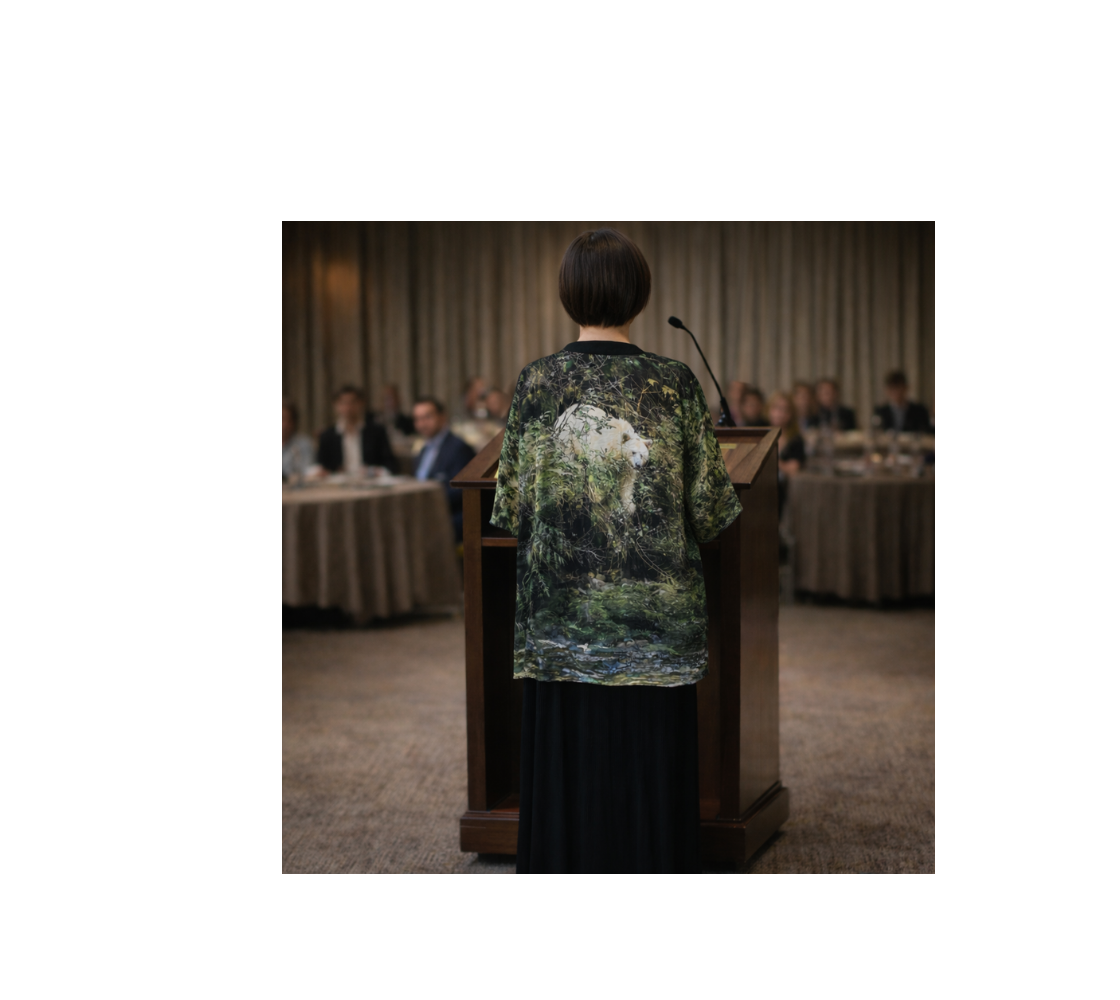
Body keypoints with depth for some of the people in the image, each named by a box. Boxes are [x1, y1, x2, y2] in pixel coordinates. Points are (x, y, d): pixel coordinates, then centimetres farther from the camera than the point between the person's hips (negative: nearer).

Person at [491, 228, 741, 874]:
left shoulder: (536, 383, -4)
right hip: (655, 621, -1)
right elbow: (711, 509, -5)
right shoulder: (676, 384, -7)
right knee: (650, 773, 8)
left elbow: (510, 508, 1)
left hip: (560, 620, 1)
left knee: (567, 771, 11)